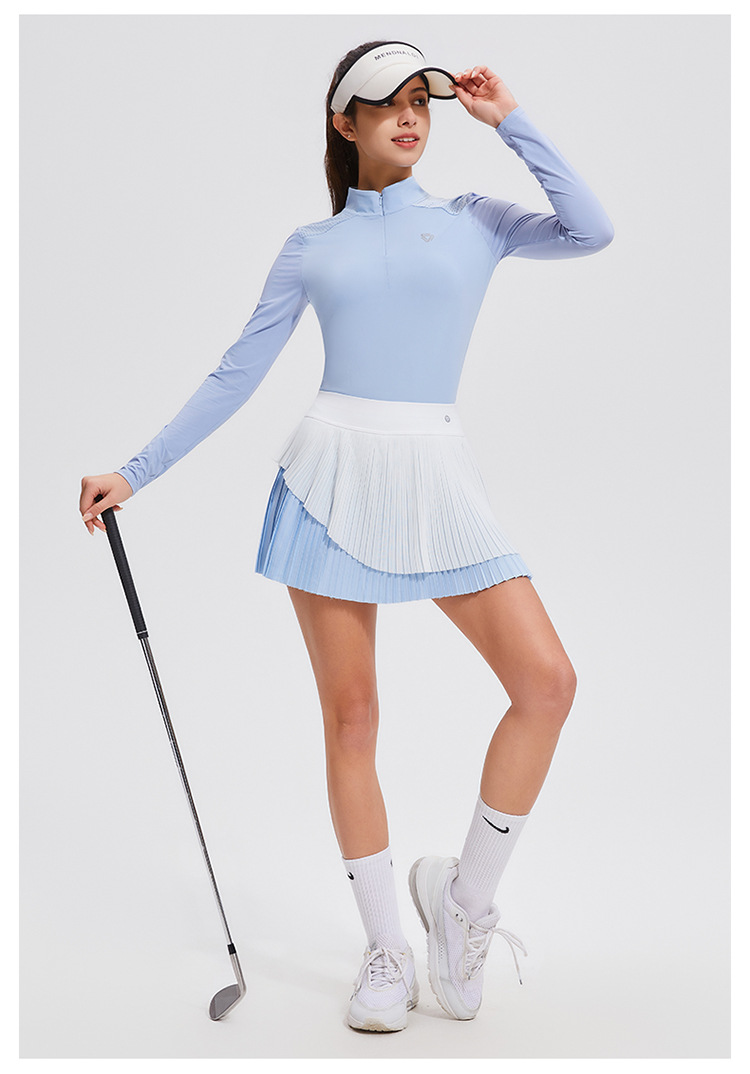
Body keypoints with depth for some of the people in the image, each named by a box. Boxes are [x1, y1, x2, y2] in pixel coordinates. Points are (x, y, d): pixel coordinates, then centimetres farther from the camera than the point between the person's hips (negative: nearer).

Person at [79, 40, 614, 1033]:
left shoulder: (474, 223, 12)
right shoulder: (311, 247, 11)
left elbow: (592, 231, -5)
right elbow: (236, 375, 13)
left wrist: (509, 122, 0)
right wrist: (137, 471, 10)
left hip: (437, 478, 1)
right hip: (336, 475, 0)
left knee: (547, 679, -13)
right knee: (351, 716, 0)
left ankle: (465, 899, 7)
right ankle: (387, 952, 15)